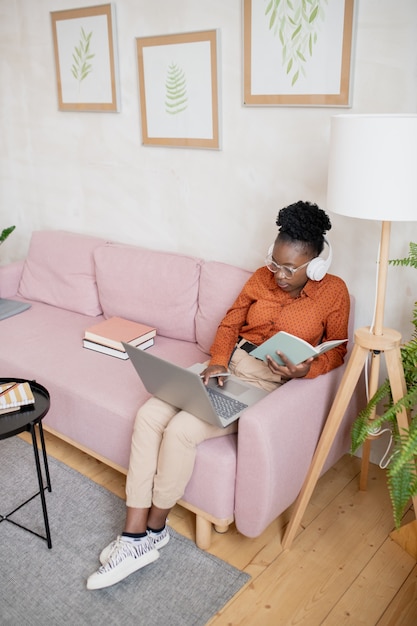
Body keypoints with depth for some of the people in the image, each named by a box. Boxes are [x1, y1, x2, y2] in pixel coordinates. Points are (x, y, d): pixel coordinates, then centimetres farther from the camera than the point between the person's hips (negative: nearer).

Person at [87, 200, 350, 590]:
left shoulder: (334, 291, -2)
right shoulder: (262, 277, 9)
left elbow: (336, 351, 2)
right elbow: (230, 323, 12)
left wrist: (305, 370, -18)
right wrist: (217, 362, -6)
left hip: (270, 382, -5)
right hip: (229, 365, 6)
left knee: (181, 429, -25)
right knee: (149, 415, -17)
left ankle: (154, 529, 0)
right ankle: (135, 536, -12)